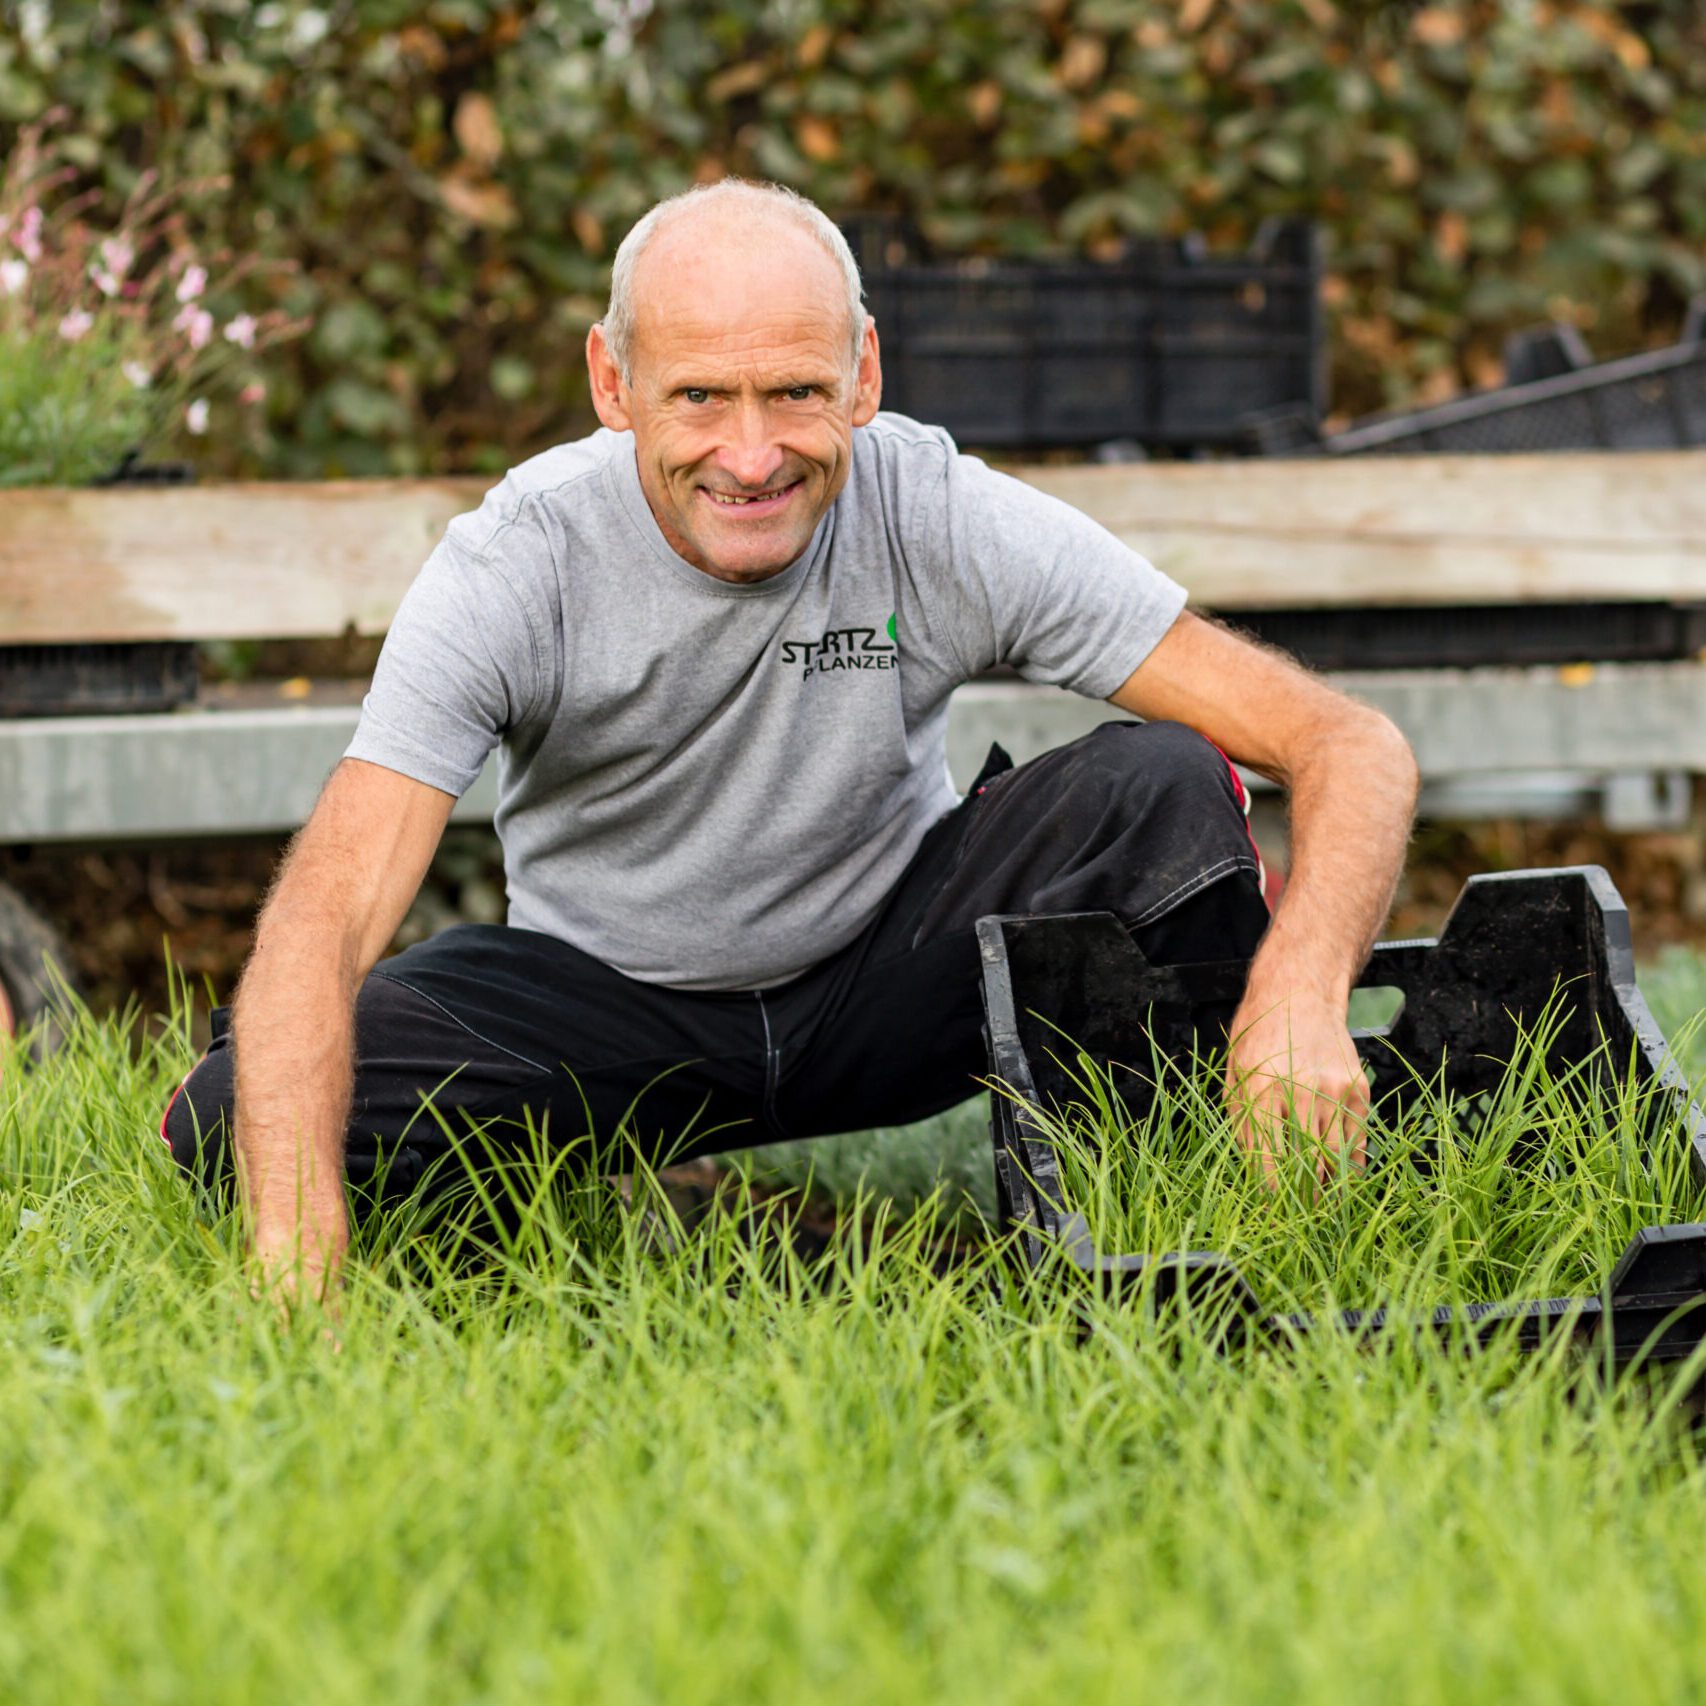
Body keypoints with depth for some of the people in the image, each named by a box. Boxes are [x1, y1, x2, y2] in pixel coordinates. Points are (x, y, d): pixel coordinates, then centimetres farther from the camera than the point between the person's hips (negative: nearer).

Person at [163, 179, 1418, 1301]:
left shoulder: (947, 522, -21)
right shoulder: (518, 567, -24)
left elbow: (1353, 750, -23)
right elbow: (324, 920, -33)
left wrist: (1301, 996, -44)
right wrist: (298, 1273, -50)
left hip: (890, 967, 1)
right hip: (611, 1002, 0)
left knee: (1168, 790, -26)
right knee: (231, 1121, -27)